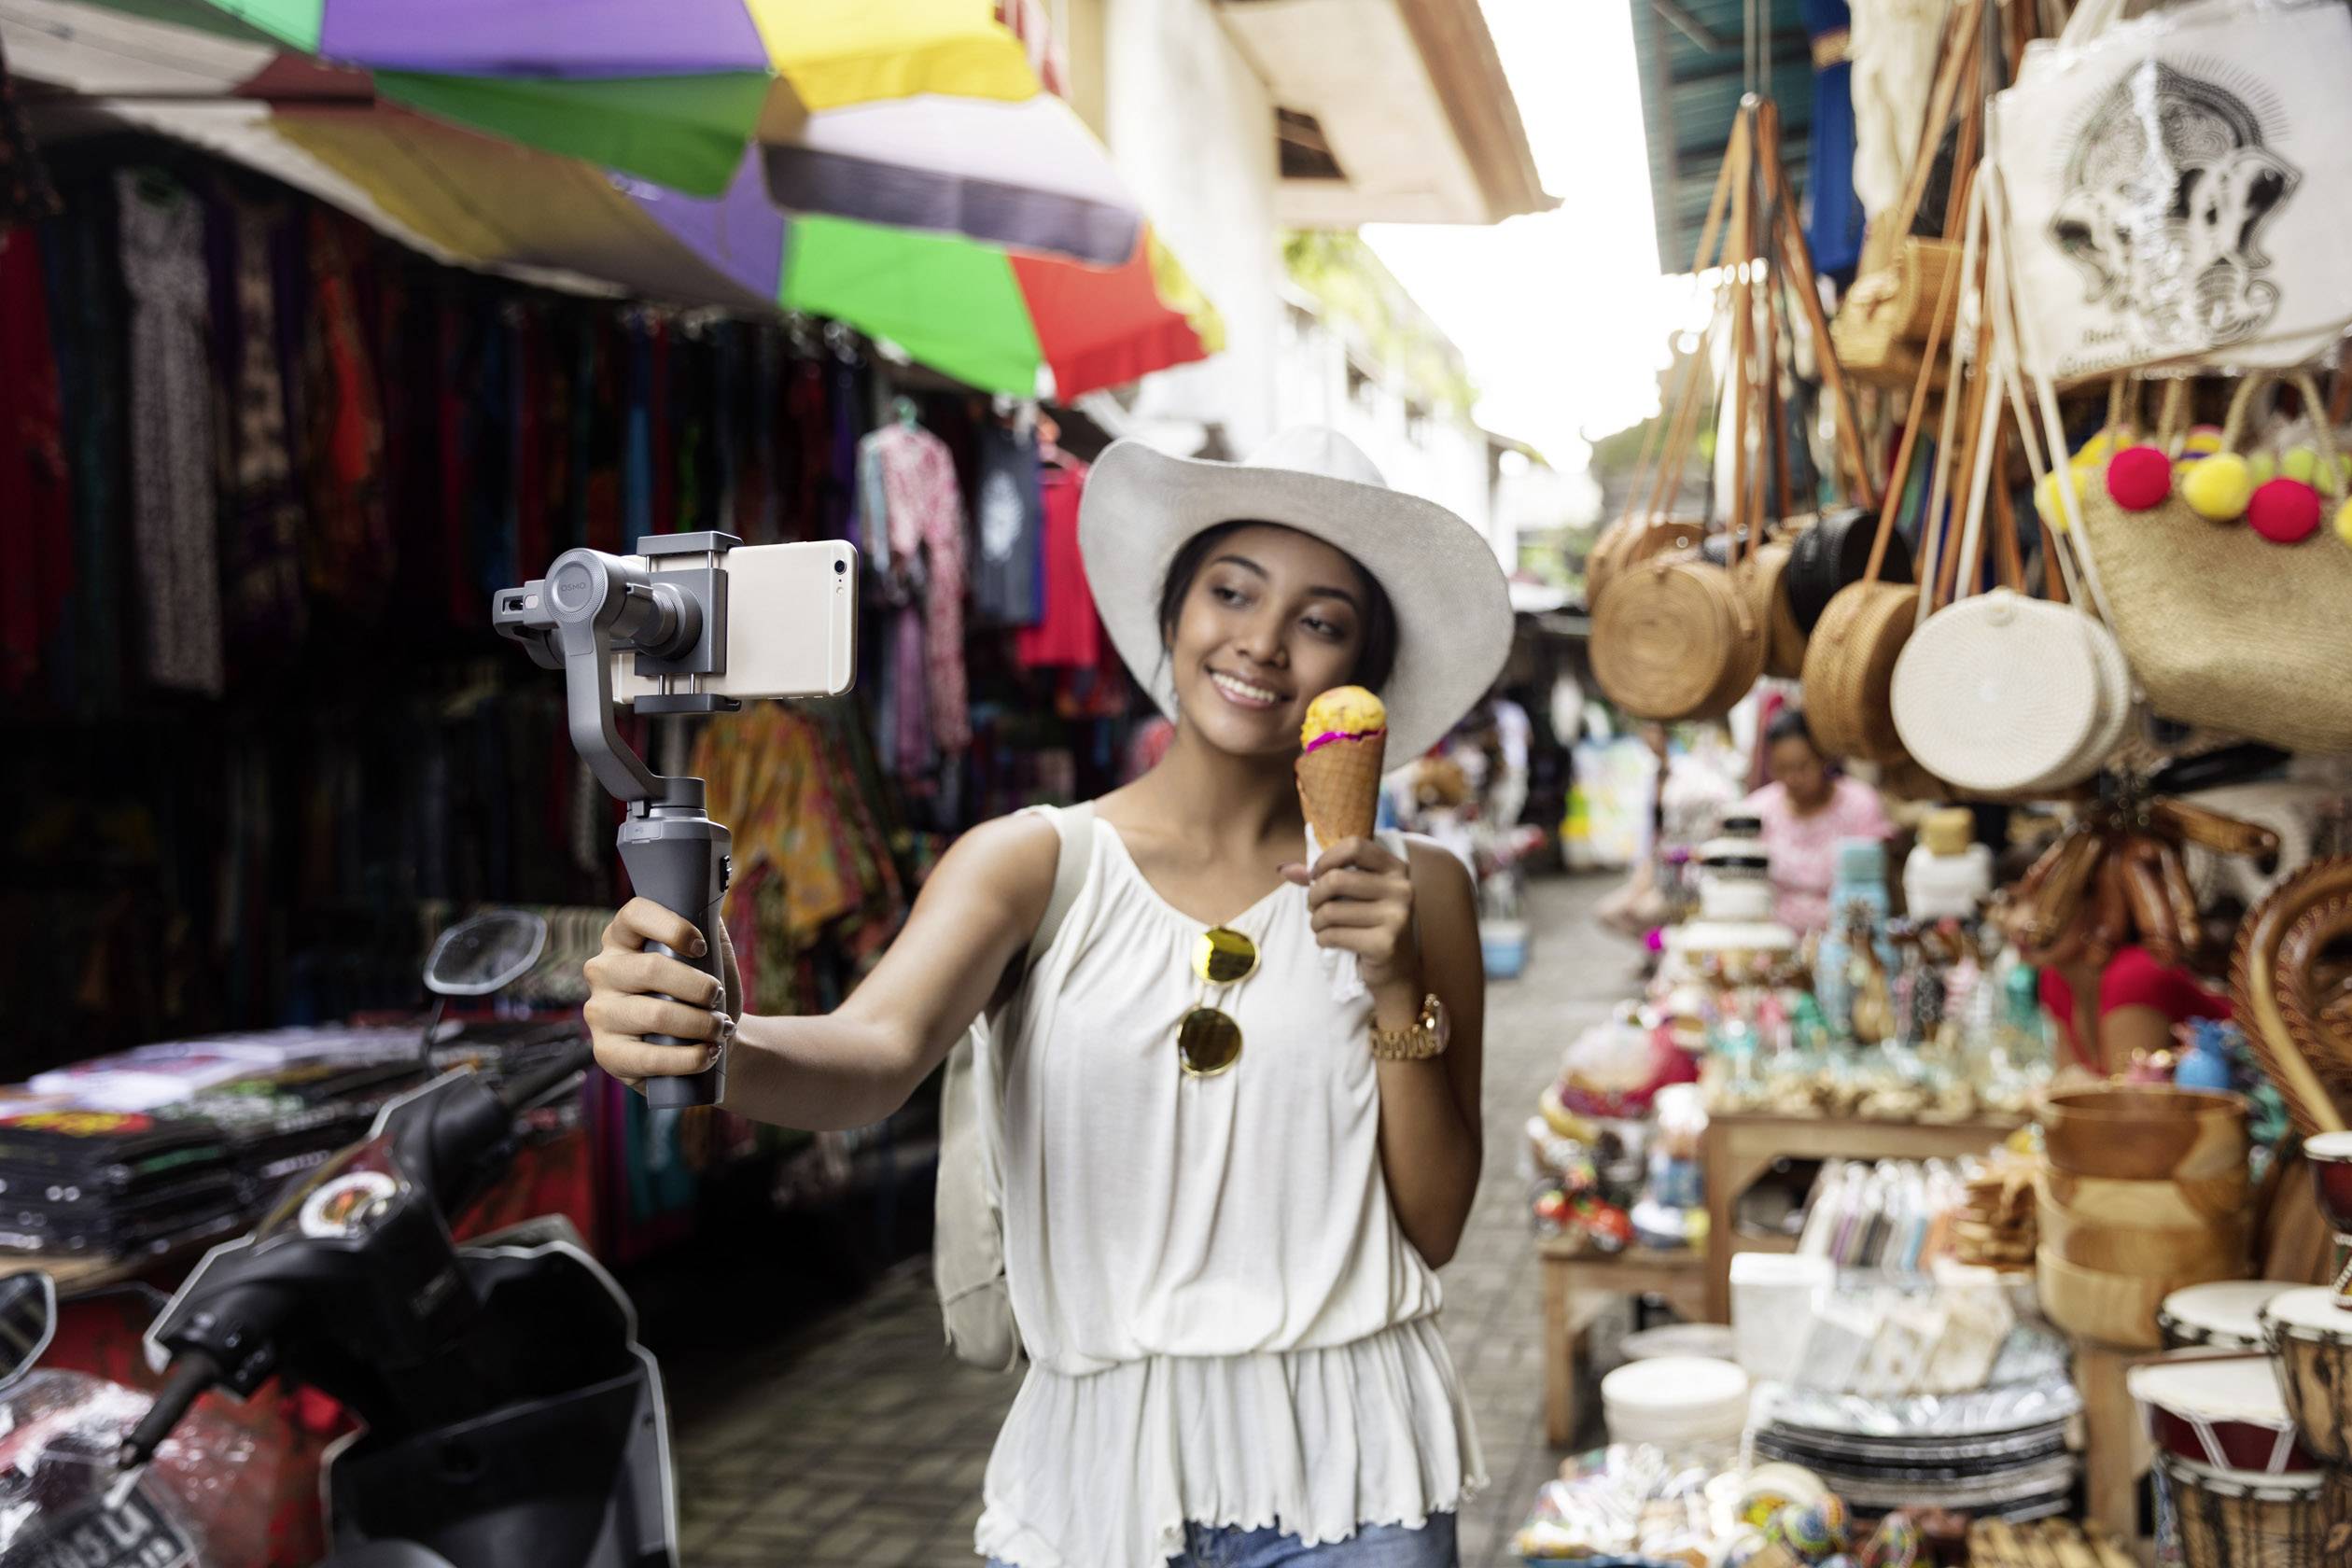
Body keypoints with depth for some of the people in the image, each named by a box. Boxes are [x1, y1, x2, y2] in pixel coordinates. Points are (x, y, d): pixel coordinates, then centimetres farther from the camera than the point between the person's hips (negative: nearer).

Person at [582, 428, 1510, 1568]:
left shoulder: (1412, 890, 0)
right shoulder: (1034, 864, -3)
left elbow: (1433, 1228, -1)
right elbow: (877, 1053, -20)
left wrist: (1399, 991, -13)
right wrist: (710, 1044, -39)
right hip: (1094, 1463, 0)